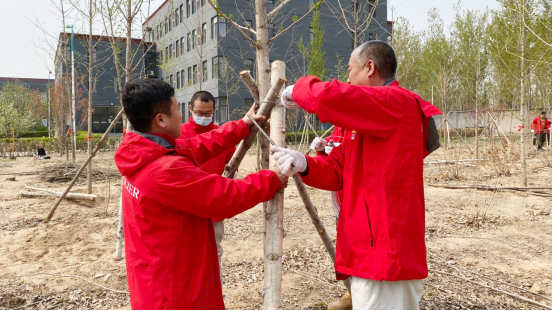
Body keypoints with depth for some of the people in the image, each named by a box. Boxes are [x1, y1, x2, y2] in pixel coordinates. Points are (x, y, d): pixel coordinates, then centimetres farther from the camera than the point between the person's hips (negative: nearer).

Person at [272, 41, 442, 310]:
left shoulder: (399, 103, -12)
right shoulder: (371, 119, 19)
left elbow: (330, 97, -28)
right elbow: (339, 170, 11)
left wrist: (298, 89, -7)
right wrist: (304, 165, -8)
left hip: (385, 255, -10)